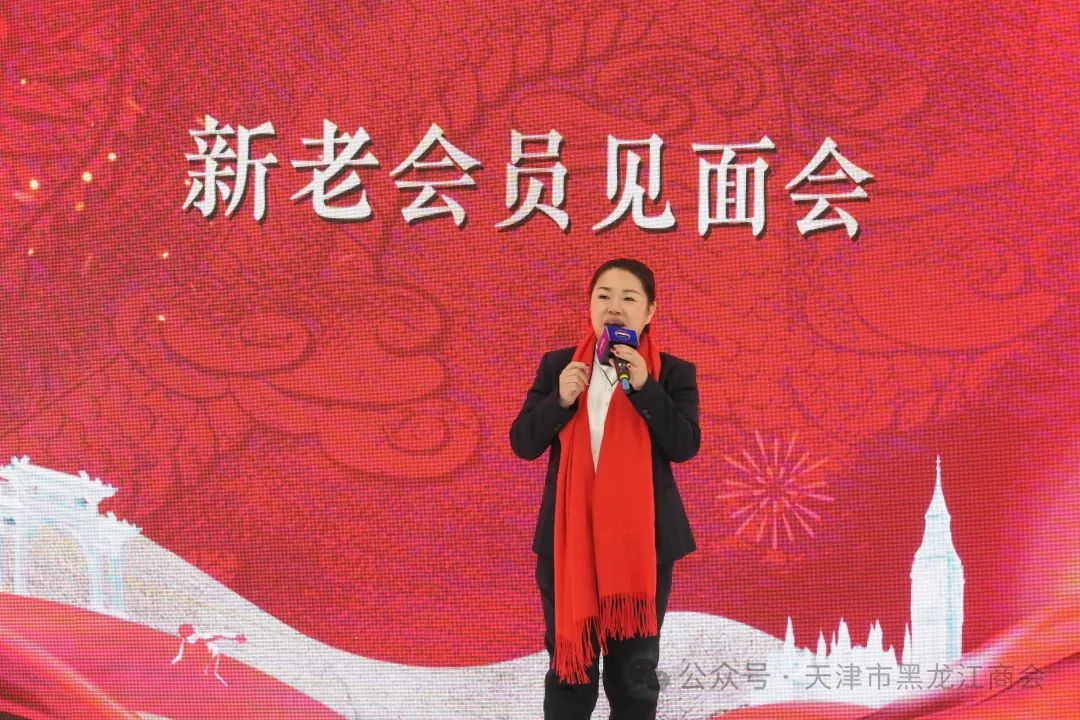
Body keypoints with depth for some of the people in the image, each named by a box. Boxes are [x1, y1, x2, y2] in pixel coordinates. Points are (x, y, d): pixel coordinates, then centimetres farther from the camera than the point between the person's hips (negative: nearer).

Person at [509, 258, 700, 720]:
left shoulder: (673, 373, 0)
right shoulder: (556, 366, 4)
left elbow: (685, 446, -12)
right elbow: (523, 444, -1)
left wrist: (645, 387, -21)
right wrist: (560, 399, -18)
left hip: (642, 540, -1)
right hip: (568, 538, 1)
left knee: (635, 673, 10)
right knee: (569, 667, 9)